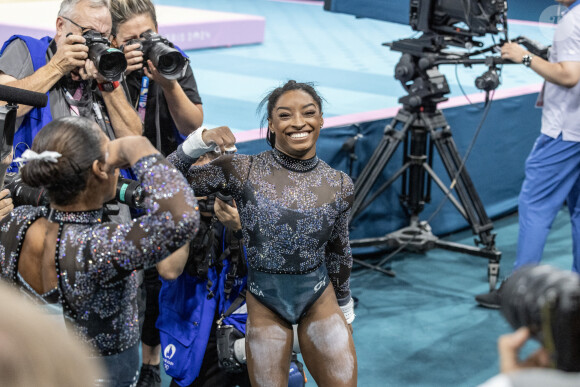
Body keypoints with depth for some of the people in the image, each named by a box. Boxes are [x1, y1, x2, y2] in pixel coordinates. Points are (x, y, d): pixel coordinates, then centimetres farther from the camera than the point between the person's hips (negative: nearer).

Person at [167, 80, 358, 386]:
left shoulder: (339, 185, -3)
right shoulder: (242, 171, -10)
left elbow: (339, 252, 10)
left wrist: (345, 307, 18)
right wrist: (199, 141, -25)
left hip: (320, 300, 2)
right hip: (264, 304, -1)